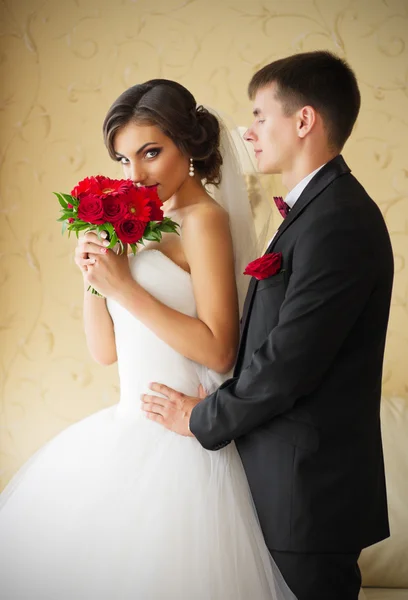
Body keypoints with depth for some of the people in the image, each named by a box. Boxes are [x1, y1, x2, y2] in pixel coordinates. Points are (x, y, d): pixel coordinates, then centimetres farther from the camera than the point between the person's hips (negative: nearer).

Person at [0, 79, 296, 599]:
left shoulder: (204, 220, -12)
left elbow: (218, 351, -20)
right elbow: (105, 351, 11)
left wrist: (124, 287, -19)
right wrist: (93, 273, -5)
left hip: (175, 444, -9)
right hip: (132, 431, 9)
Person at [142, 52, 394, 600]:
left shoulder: (338, 221, -20)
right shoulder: (319, 206, 13)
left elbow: (288, 362, -22)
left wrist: (203, 419, -8)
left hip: (310, 489, -9)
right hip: (298, 473, 9)